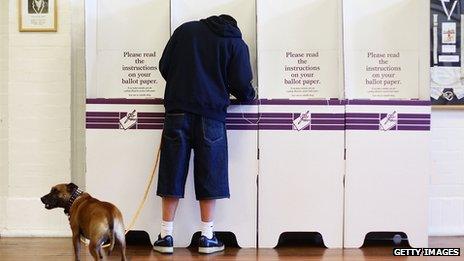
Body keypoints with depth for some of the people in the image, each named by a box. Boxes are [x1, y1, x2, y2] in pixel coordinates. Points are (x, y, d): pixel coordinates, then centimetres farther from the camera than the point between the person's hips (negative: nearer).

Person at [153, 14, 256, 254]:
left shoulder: (185, 30, 12)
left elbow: (164, 66, 9)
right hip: (211, 116, -1)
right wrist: (249, 96, 22)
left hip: (177, 113, 2)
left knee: (172, 175, 6)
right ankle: (207, 238, 12)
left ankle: (166, 236, 11)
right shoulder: (237, 44, 6)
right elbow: (242, 84, 0)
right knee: (209, 178, 7)